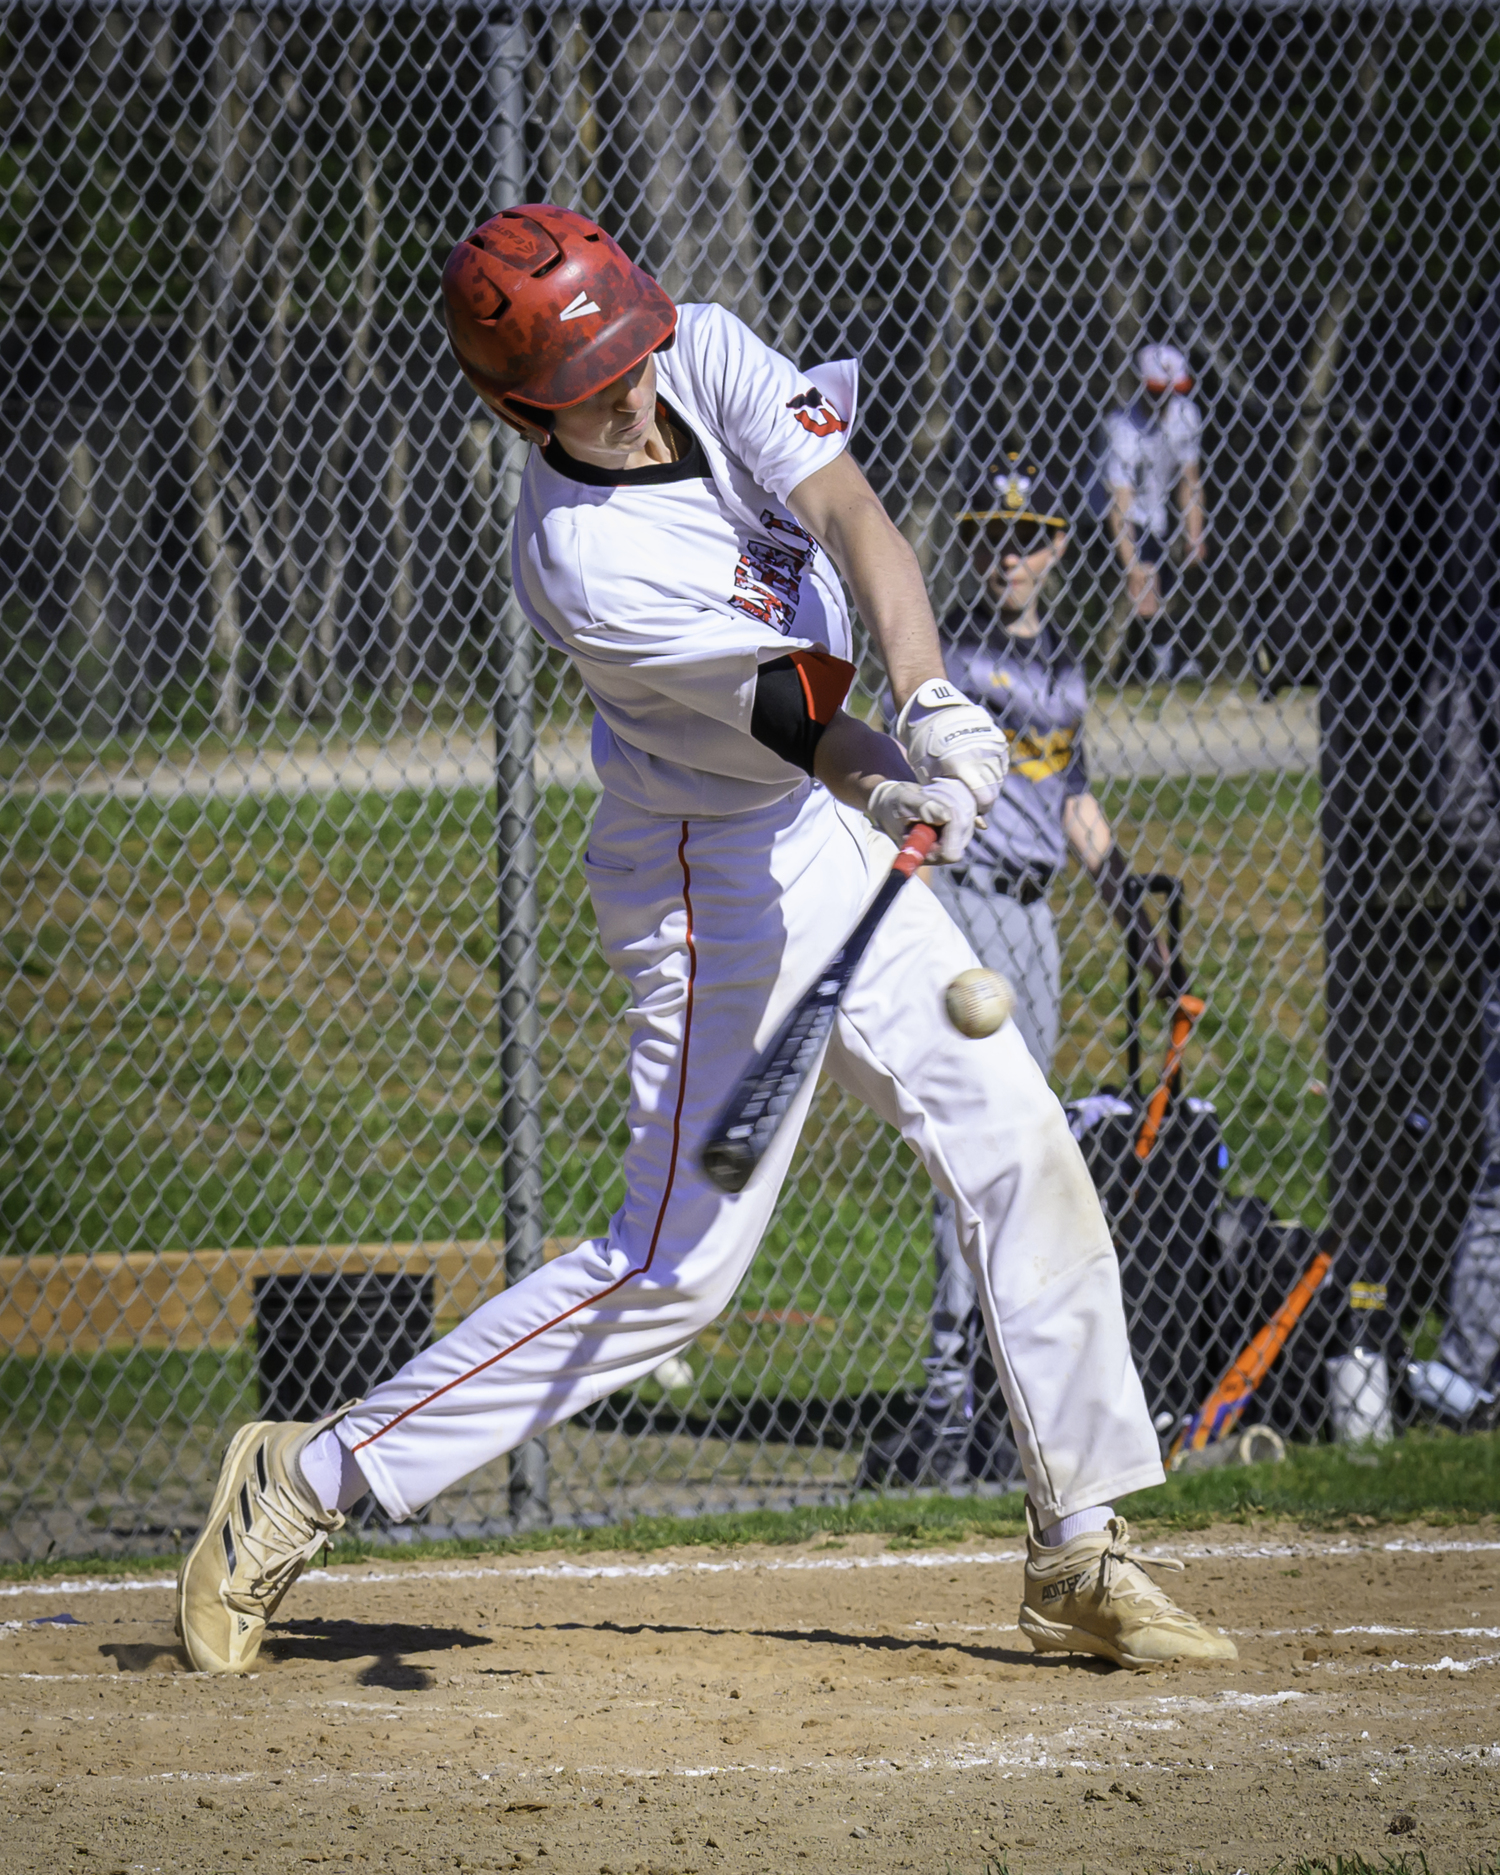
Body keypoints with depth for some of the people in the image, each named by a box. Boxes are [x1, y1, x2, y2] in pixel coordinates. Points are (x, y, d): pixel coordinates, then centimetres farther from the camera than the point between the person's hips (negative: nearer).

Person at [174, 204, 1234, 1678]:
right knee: (674, 1265, -9)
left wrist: (930, 701, -39)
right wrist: (893, 784, -48)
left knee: (1024, 1158, 6)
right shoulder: (580, 564, -28)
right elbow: (789, 713, -29)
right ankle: (310, 1478, 0)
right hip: (720, 880, -8)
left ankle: (1081, 1554, 15)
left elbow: (854, 523, -23)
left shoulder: (707, 357, -10)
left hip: (831, 838, 8)